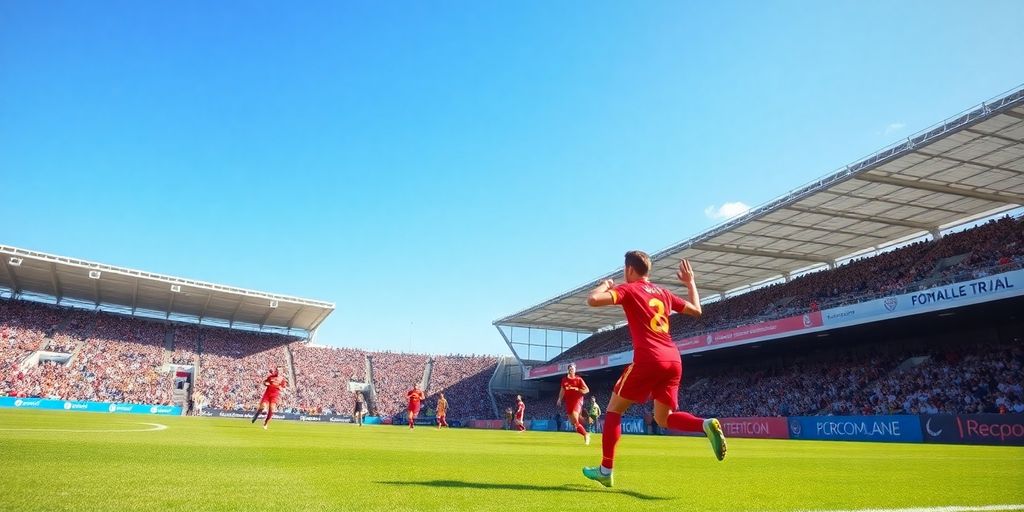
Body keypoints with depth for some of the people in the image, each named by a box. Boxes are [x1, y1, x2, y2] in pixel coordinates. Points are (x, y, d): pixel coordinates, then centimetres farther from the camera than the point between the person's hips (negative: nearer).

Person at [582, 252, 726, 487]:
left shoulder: (629, 289, 2)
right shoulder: (663, 292, 20)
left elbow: (593, 299, -13)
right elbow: (696, 310, 28)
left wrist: (605, 284, 9)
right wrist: (691, 282, 41)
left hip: (648, 360, -6)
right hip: (673, 360, 6)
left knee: (614, 409, 9)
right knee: (663, 418, 17)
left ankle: (605, 471, 9)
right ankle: (707, 425, -11)